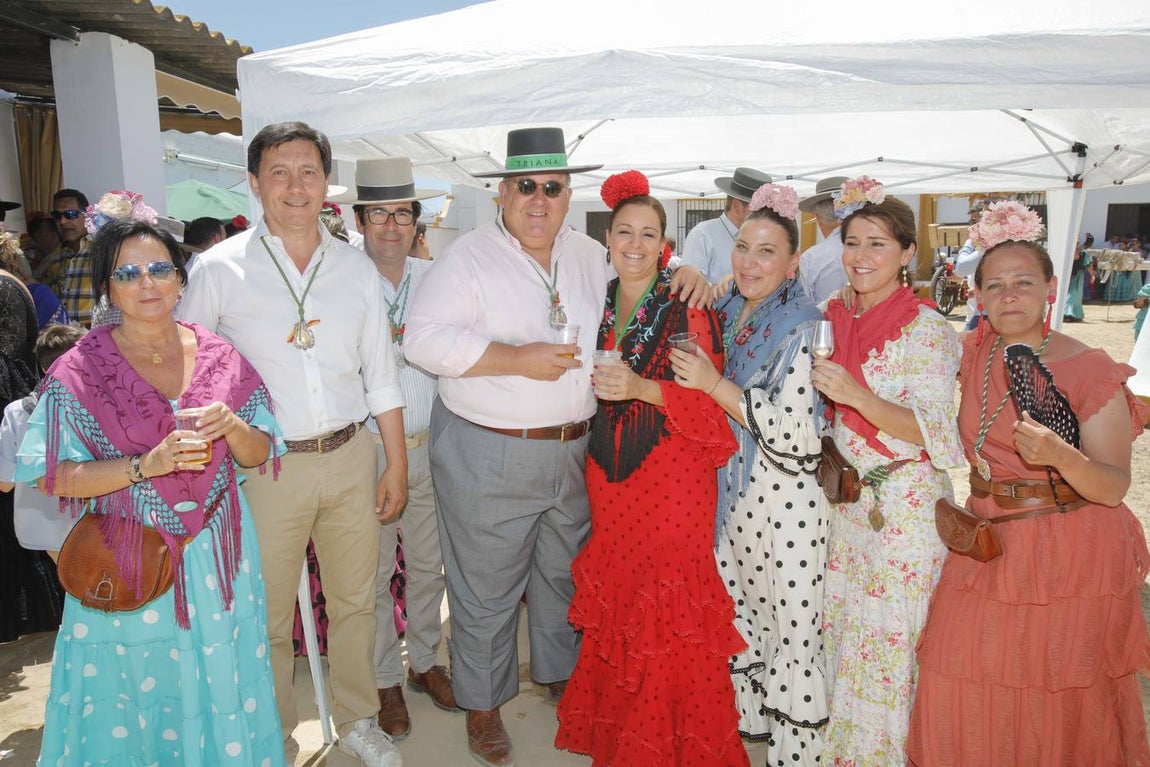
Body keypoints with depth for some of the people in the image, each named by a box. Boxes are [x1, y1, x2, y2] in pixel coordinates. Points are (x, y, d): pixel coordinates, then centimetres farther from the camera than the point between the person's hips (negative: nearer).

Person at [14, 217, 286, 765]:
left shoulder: (219, 358, 1)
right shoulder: (80, 371, -6)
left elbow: (258, 456, 6)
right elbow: (51, 476, -9)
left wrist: (232, 426, -16)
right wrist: (147, 464, -22)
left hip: (215, 555, 2)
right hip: (126, 562, -2)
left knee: (219, 690, 11)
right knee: (131, 704, 11)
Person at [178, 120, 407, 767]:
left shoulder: (357, 268, 6)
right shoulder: (219, 268, -3)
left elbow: (381, 375, 9)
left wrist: (397, 464, 7)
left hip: (351, 459, 3)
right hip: (265, 466, -2)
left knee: (356, 601, 15)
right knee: (267, 616, 9)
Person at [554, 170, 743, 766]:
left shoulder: (687, 307, -8)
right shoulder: (600, 303, 9)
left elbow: (708, 399, -11)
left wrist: (643, 388, -22)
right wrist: (596, 382, 4)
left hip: (673, 472, -5)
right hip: (608, 470, 5)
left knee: (669, 605, -2)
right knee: (613, 600, 13)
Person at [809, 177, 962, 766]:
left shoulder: (925, 329, -13)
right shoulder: (835, 315, 5)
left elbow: (935, 431, -19)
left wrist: (857, 396, -29)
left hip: (905, 504, -6)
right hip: (846, 497, 6)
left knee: (889, 638, 5)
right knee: (840, 628, 16)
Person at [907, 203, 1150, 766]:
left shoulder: (1091, 370, -12)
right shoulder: (973, 356, 2)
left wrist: (1061, 457, -33)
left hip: (1072, 558, -4)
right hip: (986, 546, 4)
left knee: (1061, 701, 7)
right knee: (964, 688, 7)